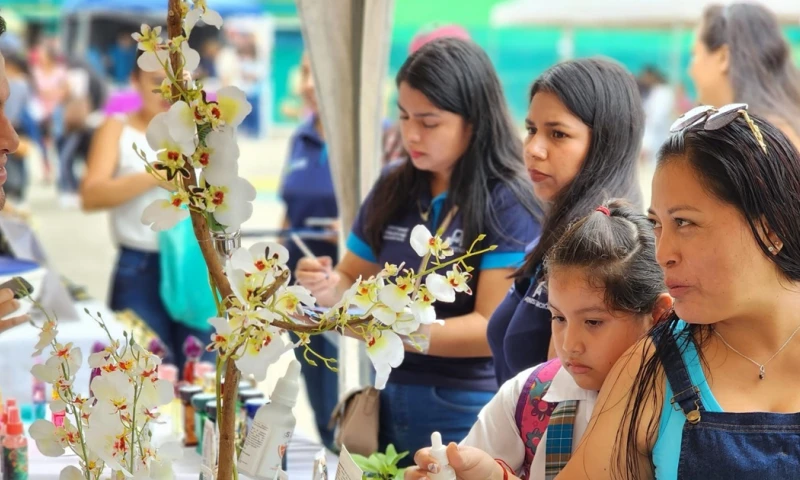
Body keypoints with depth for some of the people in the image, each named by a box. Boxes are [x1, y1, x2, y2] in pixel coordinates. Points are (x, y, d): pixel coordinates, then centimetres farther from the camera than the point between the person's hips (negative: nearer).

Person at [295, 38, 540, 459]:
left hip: (465, 411, -5)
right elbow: (356, 279, 15)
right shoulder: (393, 189, 5)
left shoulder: (507, 203, -13)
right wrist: (329, 287, -7)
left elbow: (495, 329, -16)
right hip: (389, 400, 5)